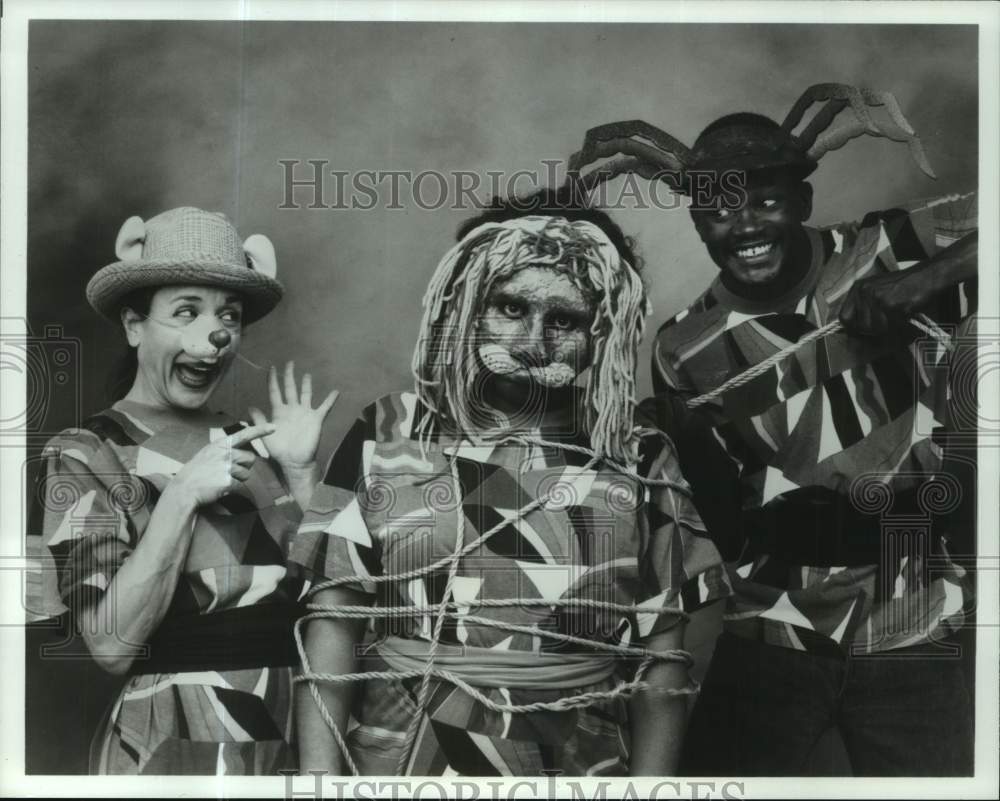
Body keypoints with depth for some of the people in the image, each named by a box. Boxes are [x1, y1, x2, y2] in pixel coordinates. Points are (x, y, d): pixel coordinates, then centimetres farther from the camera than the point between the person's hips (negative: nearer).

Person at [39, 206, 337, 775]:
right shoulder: (84, 457, -8)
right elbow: (113, 644, -17)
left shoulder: (254, 444, 2)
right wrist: (182, 496, -21)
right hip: (166, 748, -4)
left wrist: (302, 473, -9)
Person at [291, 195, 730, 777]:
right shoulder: (388, 435, -2)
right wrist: (319, 774, -10)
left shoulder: (640, 459, -1)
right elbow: (334, 616, -3)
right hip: (403, 761, 0)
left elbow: (663, 658, 0)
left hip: (583, 765, 1)